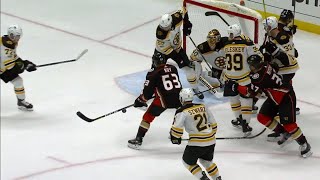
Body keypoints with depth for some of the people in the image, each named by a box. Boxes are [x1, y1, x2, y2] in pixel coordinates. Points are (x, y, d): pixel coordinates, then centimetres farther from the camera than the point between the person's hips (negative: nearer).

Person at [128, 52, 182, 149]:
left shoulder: (154, 73, 0)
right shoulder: (173, 68, 15)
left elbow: (148, 89, -1)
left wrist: (141, 100, 15)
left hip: (164, 98, -4)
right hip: (178, 96, 4)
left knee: (148, 116, 7)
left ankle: (138, 139, 2)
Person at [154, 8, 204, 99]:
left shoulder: (177, 18, -29)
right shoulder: (160, 32, -37)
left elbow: (183, 12, -4)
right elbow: (165, 48, -28)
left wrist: (187, 23, -7)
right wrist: (176, 56, -28)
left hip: (177, 48, 3)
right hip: (162, 50, -3)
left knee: (188, 68, -1)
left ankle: (195, 89, 17)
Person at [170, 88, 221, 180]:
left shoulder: (182, 112, -8)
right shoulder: (203, 107, 8)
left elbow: (177, 127, -15)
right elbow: (213, 124, 13)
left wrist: (175, 138, 4)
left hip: (197, 143, -6)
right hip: (211, 141, 6)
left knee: (188, 162, 15)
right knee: (206, 161, 29)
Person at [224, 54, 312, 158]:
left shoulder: (261, 75, -31)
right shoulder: (264, 67, -3)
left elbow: (251, 92, -29)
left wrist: (236, 87, -24)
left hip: (286, 97, -10)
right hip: (275, 98, 10)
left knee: (288, 123, -16)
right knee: (262, 117, 5)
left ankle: (304, 144, 0)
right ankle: (284, 133, 20)